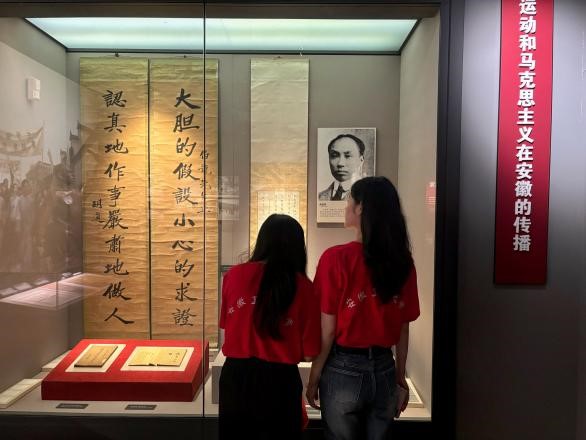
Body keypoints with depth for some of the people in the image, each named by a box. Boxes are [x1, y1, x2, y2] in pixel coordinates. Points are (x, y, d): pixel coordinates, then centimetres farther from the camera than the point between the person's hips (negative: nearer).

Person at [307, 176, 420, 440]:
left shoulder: (336, 258, -17)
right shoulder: (403, 261, -5)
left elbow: (328, 331, -13)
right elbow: (403, 328, 2)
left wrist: (313, 379, -1)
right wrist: (400, 375, 14)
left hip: (343, 370, -3)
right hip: (384, 371, 4)